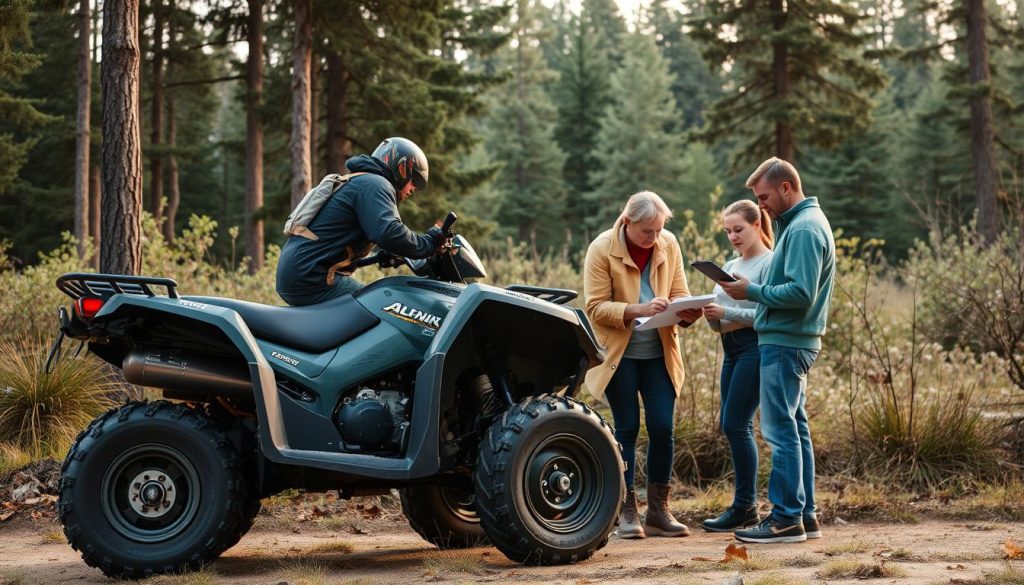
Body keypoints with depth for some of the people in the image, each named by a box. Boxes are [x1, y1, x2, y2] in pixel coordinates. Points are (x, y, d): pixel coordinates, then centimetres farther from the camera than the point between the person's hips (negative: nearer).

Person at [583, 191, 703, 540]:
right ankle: (627, 511, 8)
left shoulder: (669, 245, 0)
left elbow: (679, 294, 4)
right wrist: (638, 309, -28)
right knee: (627, 429, 0)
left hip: (659, 353, 3)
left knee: (662, 429, 0)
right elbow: (595, 307, -14)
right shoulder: (602, 249, -10)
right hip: (618, 354, -3)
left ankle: (658, 511, 11)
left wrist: (686, 313, -19)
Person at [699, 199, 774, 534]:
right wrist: (709, 314, -7)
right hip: (730, 348, 8)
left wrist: (726, 312, -19)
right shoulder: (729, 267, 18)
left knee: (735, 424, -11)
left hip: (755, 346, -8)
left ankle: (745, 506, -5)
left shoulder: (769, 263, -5)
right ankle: (745, 504, 13)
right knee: (733, 425, 7)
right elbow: (719, 322, 15)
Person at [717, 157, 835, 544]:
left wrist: (752, 291, -16)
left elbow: (801, 294, -23)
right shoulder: (802, 222, 18)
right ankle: (805, 515, 17)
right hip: (792, 341, 11)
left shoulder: (804, 229, -15)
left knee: (781, 430, -8)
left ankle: (787, 518, -5)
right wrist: (754, 290, 8)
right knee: (795, 428, 12)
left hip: (785, 343, -11)